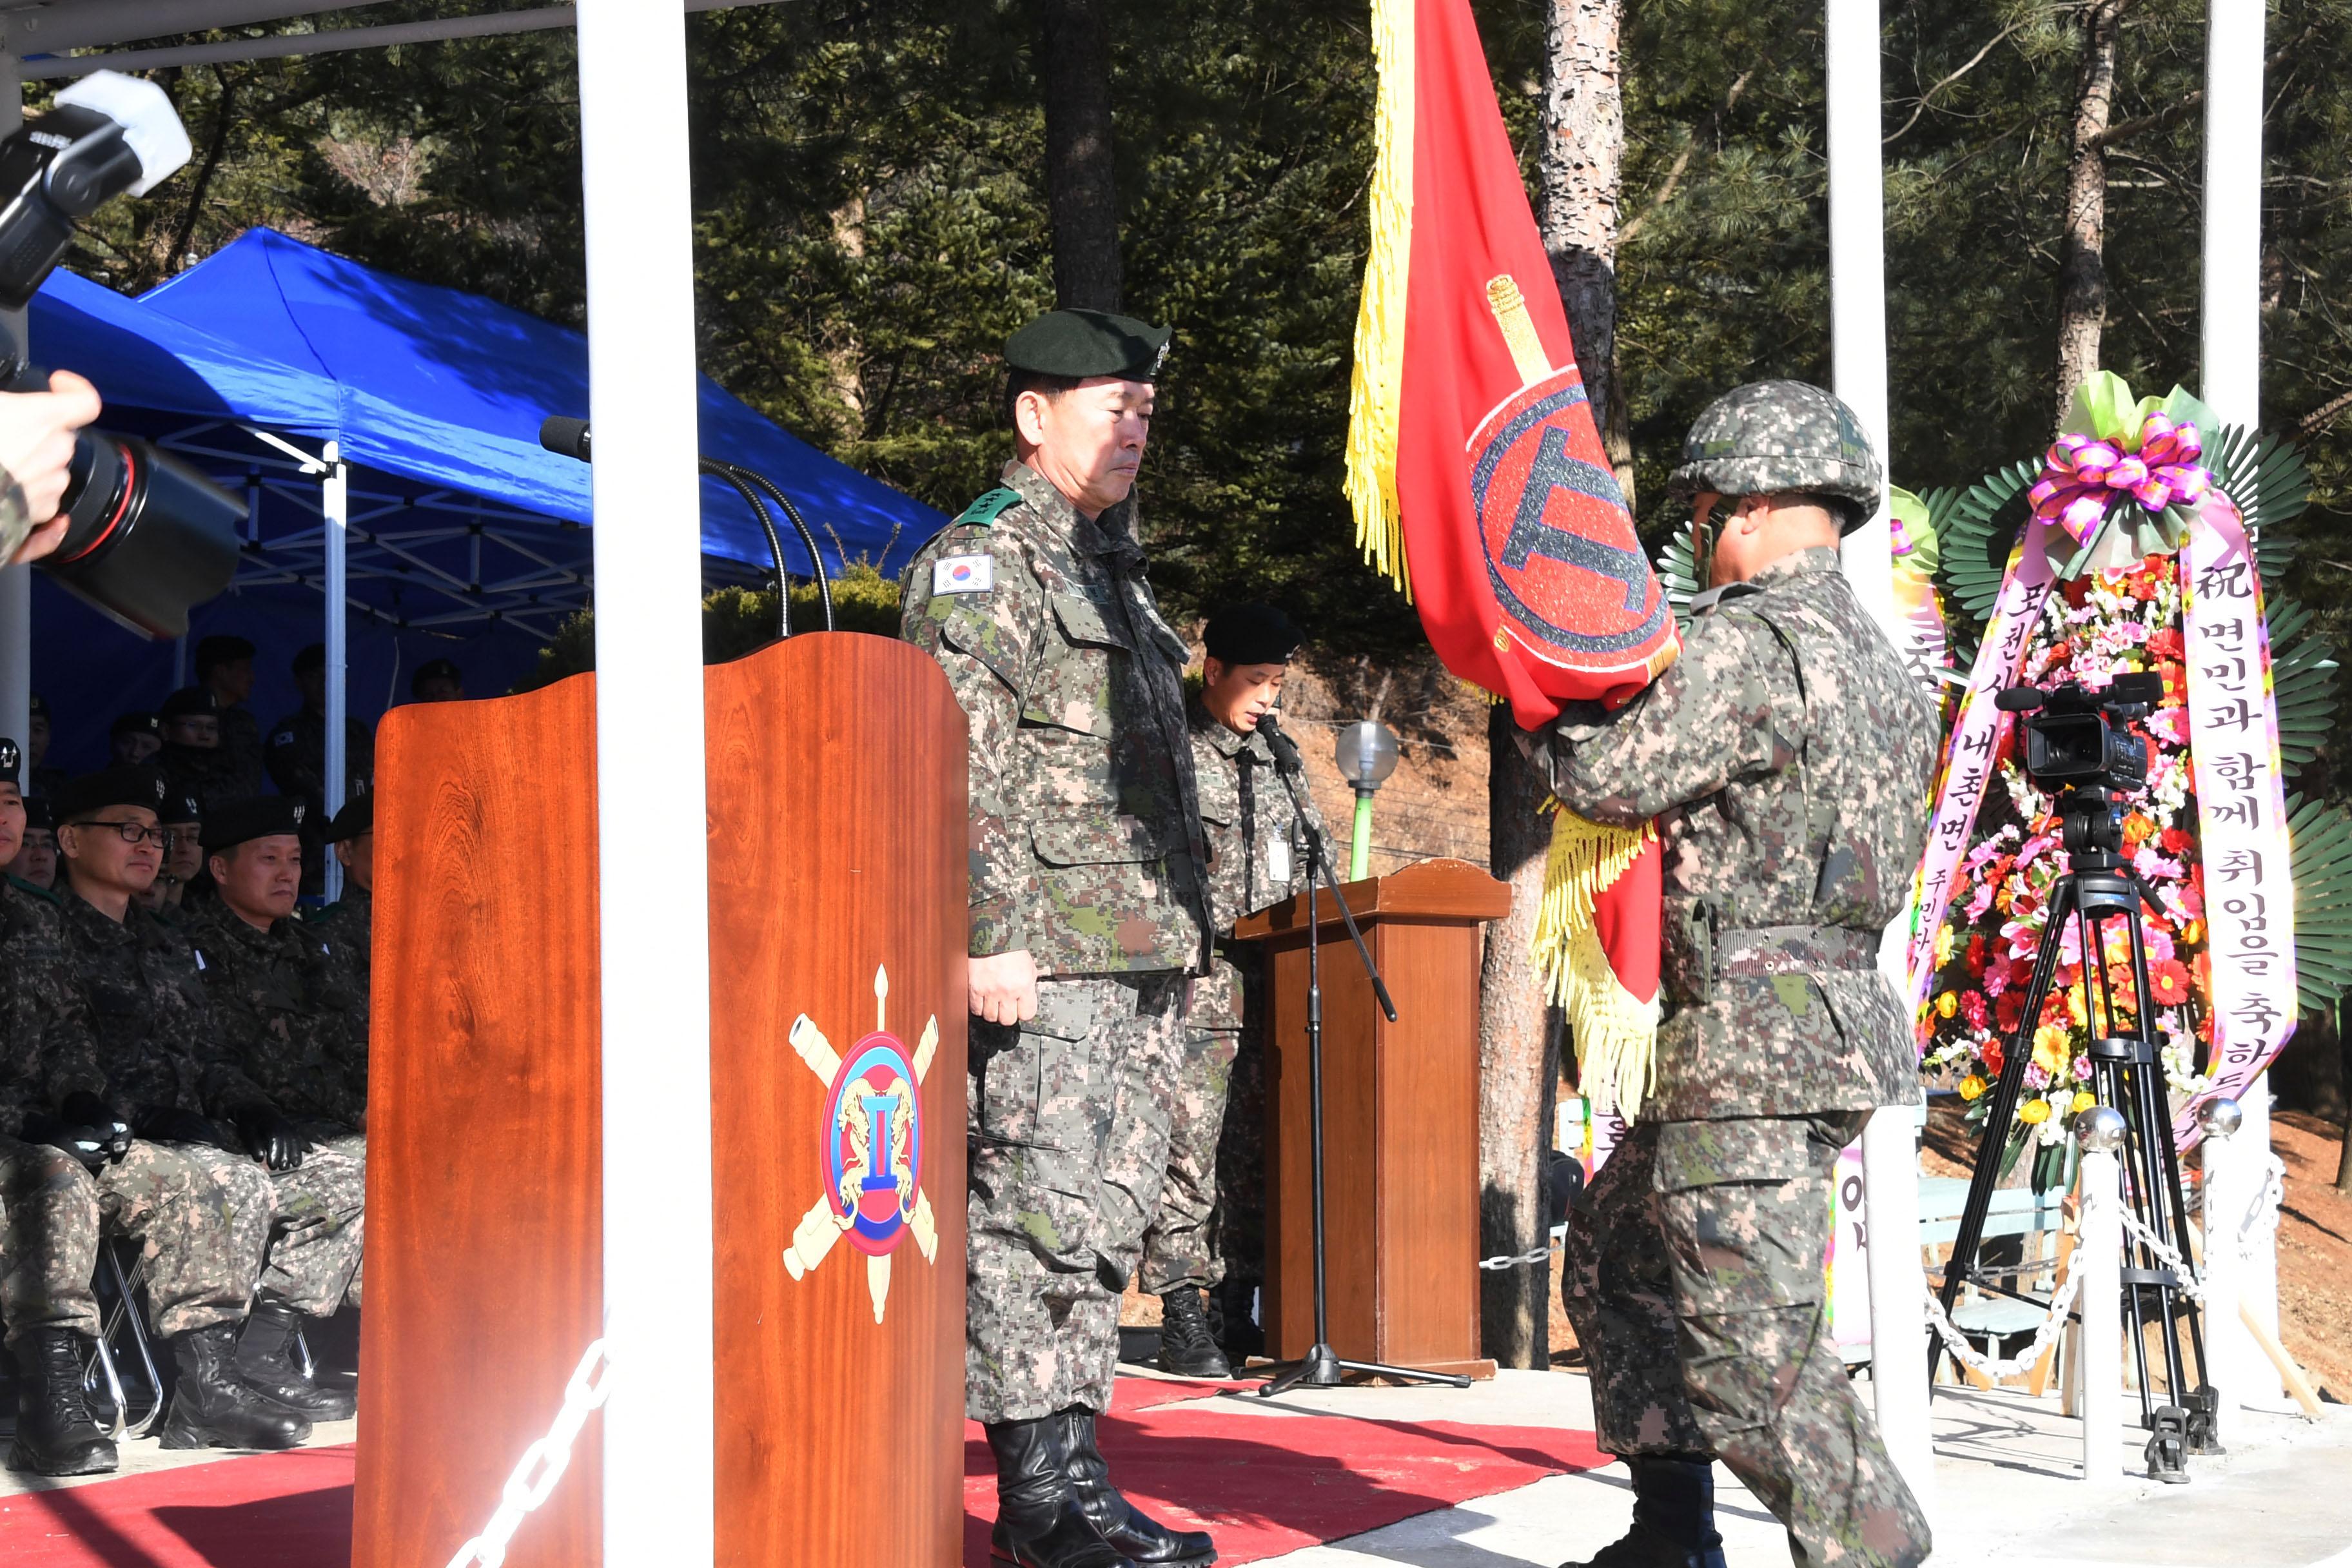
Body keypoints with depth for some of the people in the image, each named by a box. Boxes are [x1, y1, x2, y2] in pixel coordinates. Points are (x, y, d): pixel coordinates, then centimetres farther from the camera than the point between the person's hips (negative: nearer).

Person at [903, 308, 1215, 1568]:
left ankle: (1069, 1464, 13)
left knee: (1108, 1220, 9)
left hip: (1143, 961, 9)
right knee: (1041, 1213, -9)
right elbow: (959, 770, -16)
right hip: (1043, 959, -9)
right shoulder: (982, 562, -7)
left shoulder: (1110, 566, 23)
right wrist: (990, 937, -22)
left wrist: (1182, 937, 23)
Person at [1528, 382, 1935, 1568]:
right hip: (1833, 1017, 10)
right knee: (1614, 1250, 20)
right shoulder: (1869, 649, 16)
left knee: (1749, 1336, -9)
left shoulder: (1750, 643, -15)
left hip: (1754, 1037, -10)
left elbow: (1614, 779, -16)